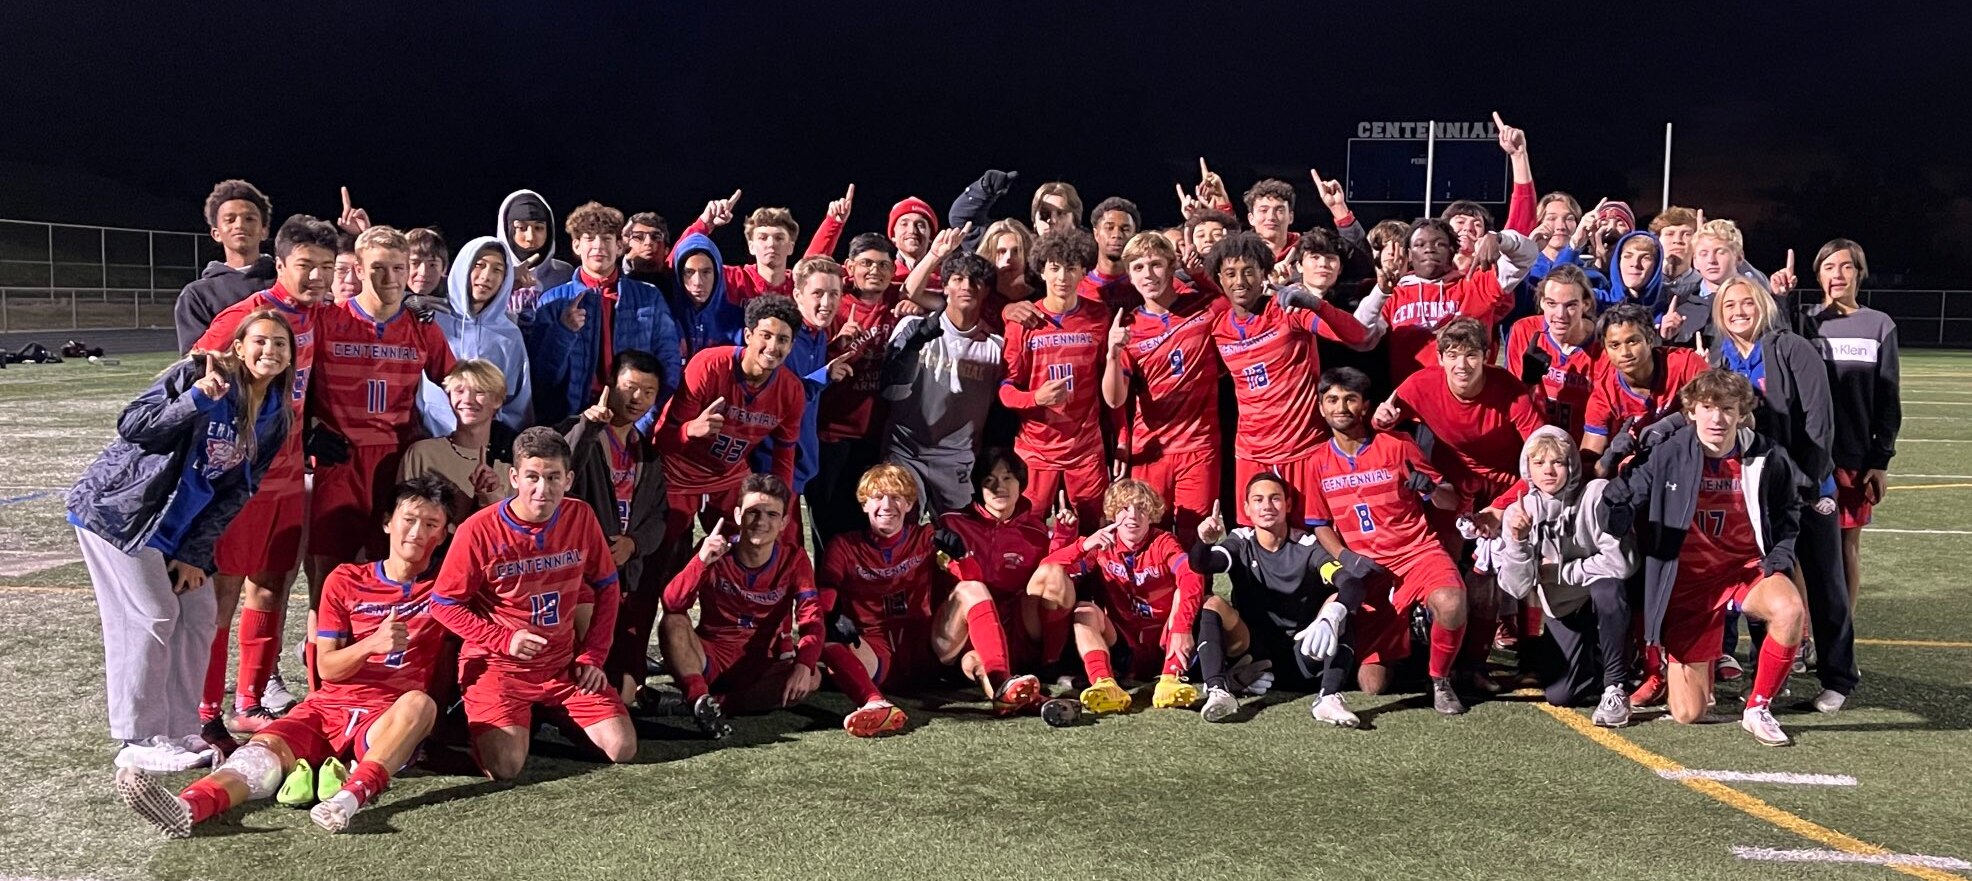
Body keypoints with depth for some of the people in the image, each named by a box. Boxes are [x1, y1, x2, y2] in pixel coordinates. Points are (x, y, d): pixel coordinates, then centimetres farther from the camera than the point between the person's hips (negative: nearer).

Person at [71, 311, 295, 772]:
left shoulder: (276, 417, 3)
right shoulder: (196, 374, -15)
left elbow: (236, 492, 4)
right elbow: (131, 427, -20)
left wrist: (197, 554, -1)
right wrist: (197, 399, -33)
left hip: (177, 525, 7)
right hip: (119, 507, -7)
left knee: (200, 615, 4)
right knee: (152, 618, -10)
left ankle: (182, 732, 16)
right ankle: (140, 741, 0)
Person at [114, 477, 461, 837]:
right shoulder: (346, 580, 13)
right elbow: (326, 667, 6)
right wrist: (373, 644, -13)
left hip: (388, 717, -2)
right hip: (328, 706, 2)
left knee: (419, 703, -37)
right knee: (266, 746, -28)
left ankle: (353, 794, -57)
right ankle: (187, 807, -57)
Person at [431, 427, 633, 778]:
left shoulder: (581, 517, -4)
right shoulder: (479, 530, -16)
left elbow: (605, 586, 8)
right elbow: (444, 604, -7)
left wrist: (593, 656, 0)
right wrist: (504, 640, -17)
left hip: (563, 663, 4)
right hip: (497, 664, -3)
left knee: (623, 749, -8)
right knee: (506, 767, -22)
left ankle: (557, 715, 22)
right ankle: (483, 722, 13)